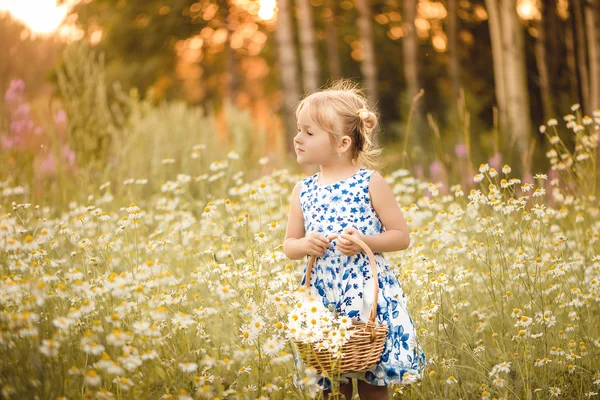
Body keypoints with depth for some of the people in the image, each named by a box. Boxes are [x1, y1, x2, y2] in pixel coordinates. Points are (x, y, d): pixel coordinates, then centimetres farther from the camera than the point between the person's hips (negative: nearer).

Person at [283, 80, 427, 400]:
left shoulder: (370, 183, -5)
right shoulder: (303, 191, 7)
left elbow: (402, 237, -3)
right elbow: (289, 245, 14)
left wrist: (364, 242, -18)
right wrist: (304, 245, -8)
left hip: (367, 293, -3)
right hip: (322, 297, 4)